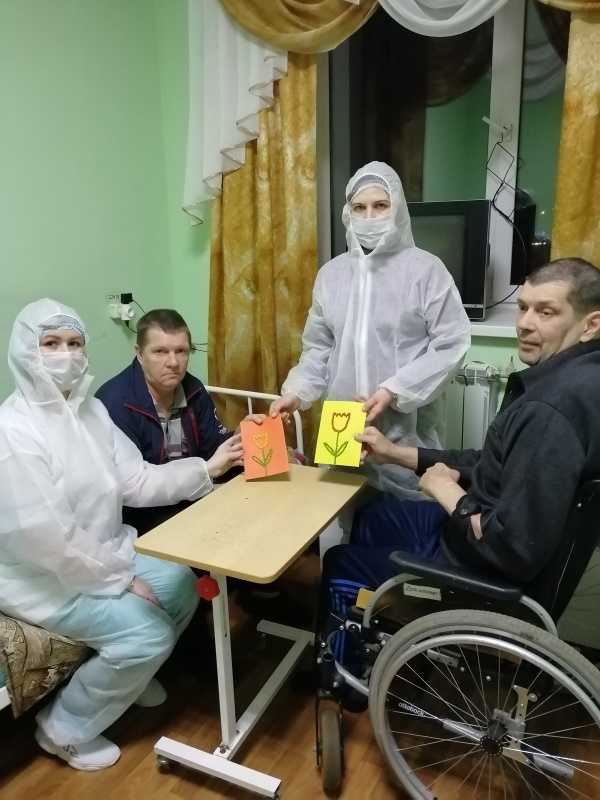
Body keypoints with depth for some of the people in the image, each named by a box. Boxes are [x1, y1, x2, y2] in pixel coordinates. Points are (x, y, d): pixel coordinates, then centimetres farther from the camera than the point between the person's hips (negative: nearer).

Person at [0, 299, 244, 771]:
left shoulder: (91, 411, 1)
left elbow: (137, 482, -1)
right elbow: (44, 536, -27)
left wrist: (208, 468, -9)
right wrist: (119, 581, -20)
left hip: (103, 551, 8)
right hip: (40, 574, -8)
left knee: (182, 584, 5)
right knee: (149, 633, -17)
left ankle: (130, 674, 30)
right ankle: (64, 728, 8)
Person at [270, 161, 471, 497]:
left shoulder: (426, 269, -5)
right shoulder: (332, 273, 9)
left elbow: (451, 344, -7)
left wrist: (395, 390, -15)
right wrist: (297, 391, -1)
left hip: (407, 427, -3)